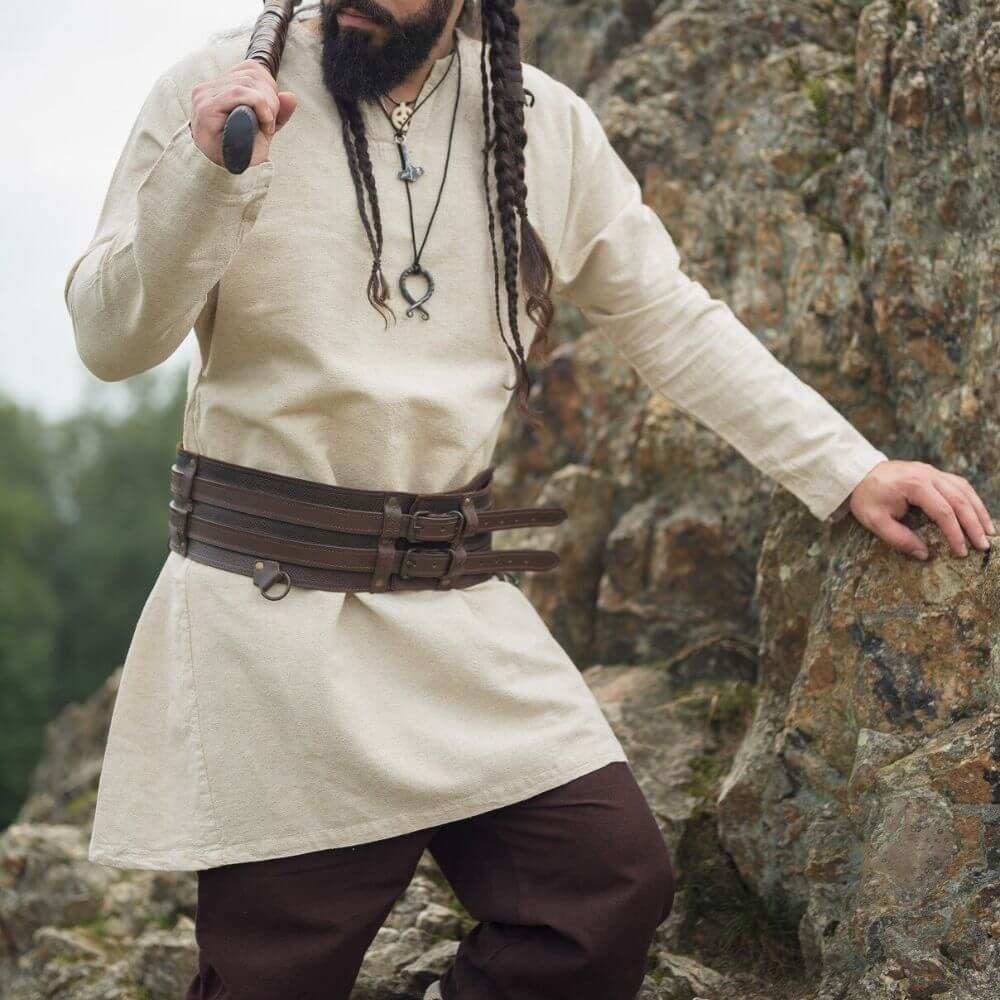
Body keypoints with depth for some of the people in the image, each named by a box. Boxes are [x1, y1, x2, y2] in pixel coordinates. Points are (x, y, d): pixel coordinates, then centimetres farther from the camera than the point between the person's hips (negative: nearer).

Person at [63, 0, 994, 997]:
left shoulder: (545, 127, 6)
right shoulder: (222, 87, -4)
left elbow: (673, 323, 13)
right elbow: (111, 342, -6)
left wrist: (848, 469, 8)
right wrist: (203, 174, -23)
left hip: (460, 608, 4)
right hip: (265, 606, -3)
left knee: (614, 883, -5)